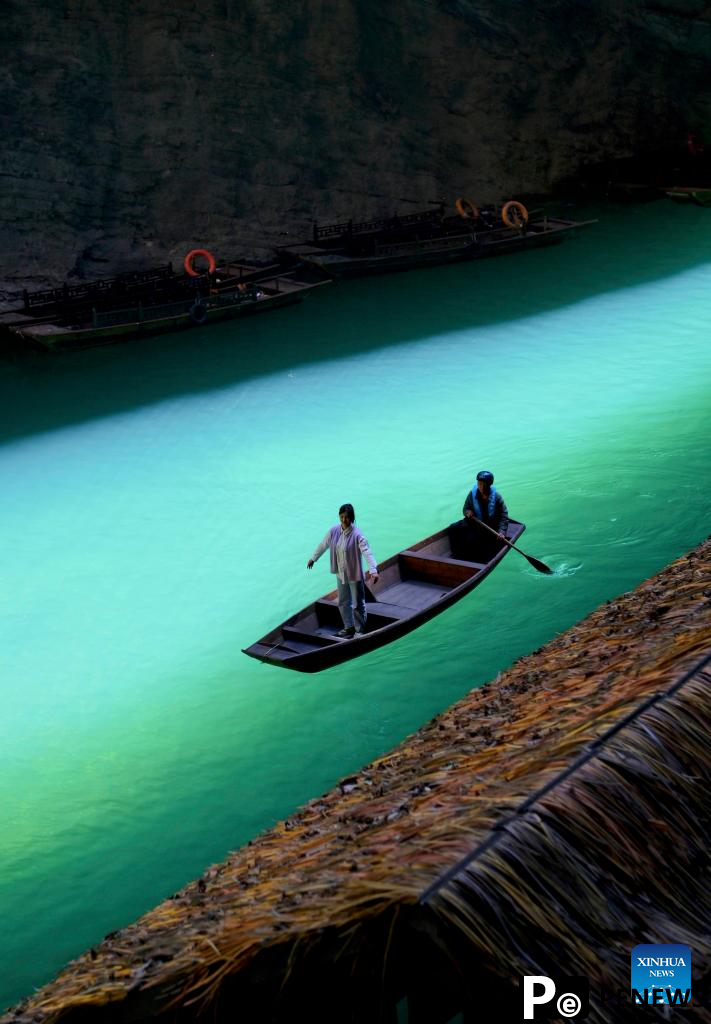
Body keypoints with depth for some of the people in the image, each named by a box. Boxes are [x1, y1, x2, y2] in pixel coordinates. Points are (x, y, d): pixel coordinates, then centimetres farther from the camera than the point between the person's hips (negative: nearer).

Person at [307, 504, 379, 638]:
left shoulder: (357, 535, -23)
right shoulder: (334, 531, -6)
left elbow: (367, 552, -31)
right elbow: (323, 545, 11)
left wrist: (373, 571, -44)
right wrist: (313, 558, 23)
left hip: (355, 575, -6)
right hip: (341, 573, 6)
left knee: (358, 604, 6)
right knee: (343, 602, 19)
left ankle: (360, 630, 23)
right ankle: (349, 628, 36)